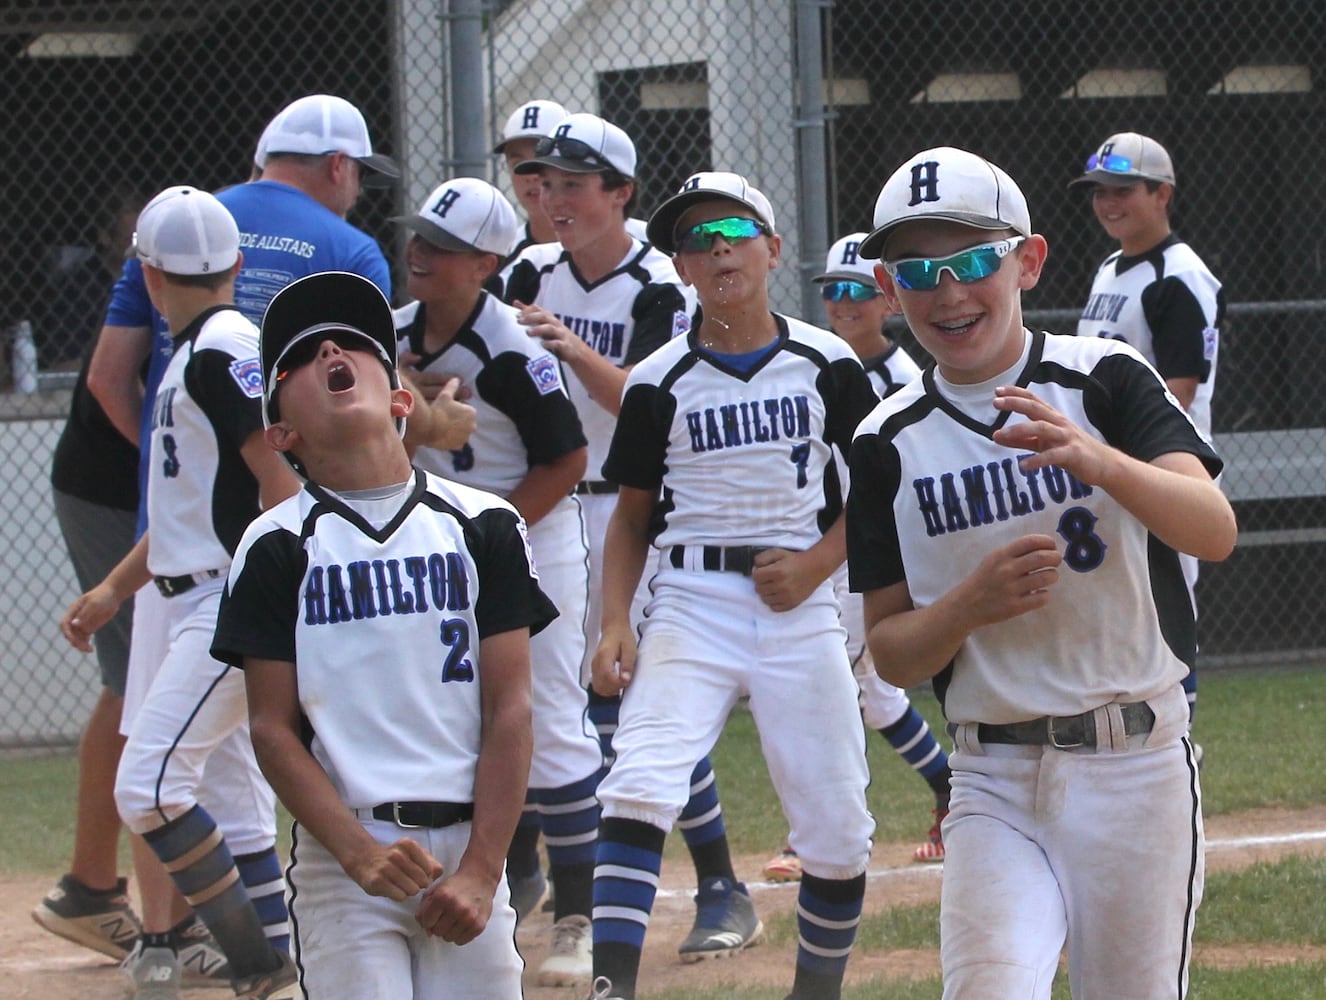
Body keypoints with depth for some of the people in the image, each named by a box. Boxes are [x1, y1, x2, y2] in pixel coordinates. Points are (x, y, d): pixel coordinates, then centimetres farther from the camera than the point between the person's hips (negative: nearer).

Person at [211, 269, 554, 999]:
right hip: (340, 853, -1)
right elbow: (273, 731, 0)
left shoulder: (483, 527, 8)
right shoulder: (278, 547, 4)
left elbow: (509, 710, 3)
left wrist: (482, 871, -6)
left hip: (468, 848, 2)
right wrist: (360, 852, -14)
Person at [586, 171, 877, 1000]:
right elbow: (633, 514, 10)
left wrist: (816, 562, -6)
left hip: (800, 608, 1)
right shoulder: (661, 382, 3)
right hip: (691, 607, -1)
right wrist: (615, 621, -4)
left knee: (837, 826, 2)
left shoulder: (827, 365, 3)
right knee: (638, 787, -22)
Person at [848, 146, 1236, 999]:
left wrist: (1094, 458, -37)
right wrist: (972, 602, -17)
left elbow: (1215, 530, -19)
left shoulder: (1106, 379, -4)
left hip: (1135, 768, -1)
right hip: (995, 786, 1)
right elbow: (892, 654, 5)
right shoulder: (890, 443, 3)